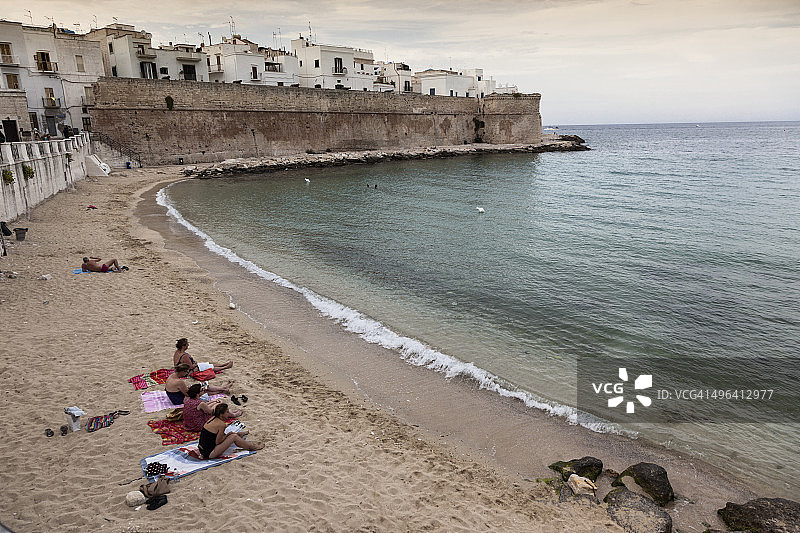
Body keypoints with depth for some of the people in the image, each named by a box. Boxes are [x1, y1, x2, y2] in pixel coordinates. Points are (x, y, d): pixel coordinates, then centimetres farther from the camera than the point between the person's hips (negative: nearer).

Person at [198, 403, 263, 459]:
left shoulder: (213, 418, 3)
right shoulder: (221, 424, -21)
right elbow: (217, 442, -15)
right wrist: (228, 434, -1)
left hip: (201, 449, 8)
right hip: (209, 454, -8)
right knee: (234, 437, -4)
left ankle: (239, 434, 51)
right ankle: (252, 447, 16)